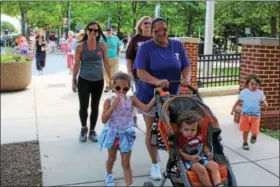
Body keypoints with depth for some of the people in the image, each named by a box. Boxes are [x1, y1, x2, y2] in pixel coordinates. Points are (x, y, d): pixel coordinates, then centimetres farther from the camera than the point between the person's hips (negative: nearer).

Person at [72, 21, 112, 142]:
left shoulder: (102, 46, 0)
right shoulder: (80, 46, -4)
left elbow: (106, 63, 5)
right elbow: (76, 65, -1)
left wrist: (111, 79, 4)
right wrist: (74, 81, -1)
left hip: (98, 81, 2)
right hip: (84, 81, -2)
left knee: (95, 107, 10)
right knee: (83, 107, -5)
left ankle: (92, 131, 27)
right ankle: (83, 128, 23)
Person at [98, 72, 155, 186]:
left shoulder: (131, 100, -9)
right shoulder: (109, 101, -14)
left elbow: (146, 108, -18)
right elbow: (104, 120, -20)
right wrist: (113, 106, -29)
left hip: (126, 134, 0)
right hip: (112, 133, 1)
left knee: (126, 163, 2)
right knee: (112, 158, 24)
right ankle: (109, 175, 52)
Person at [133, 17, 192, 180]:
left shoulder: (177, 45, 1)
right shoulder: (145, 47, -11)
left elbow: (186, 66, 2)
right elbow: (140, 71, -19)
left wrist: (186, 78, -21)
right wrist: (157, 81, -36)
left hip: (172, 95, 3)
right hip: (150, 96, -3)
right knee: (152, 131, 7)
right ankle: (155, 164, 25)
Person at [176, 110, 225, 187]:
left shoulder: (198, 135, 7)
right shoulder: (179, 138, -12)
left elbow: (204, 146, 20)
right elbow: (180, 153, -18)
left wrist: (208, 153, -2)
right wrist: (191, 158, -32)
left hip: (201, 158, 6)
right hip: (187, 160, -6)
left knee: (215, 165, -16)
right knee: (201, 168, -33)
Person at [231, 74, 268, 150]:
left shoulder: (260, 93, -5)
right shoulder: (243, 92, -6)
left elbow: (263, 103, 1)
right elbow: (238, 101, 5)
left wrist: (265, 104, -22)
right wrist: (233, 109, 6)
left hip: (255, 115, 0)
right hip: (245, 115, 0)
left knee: (255, 131, -3)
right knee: (245, 130, 9)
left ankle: (253, 136, 34)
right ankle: (245, 143, 32)